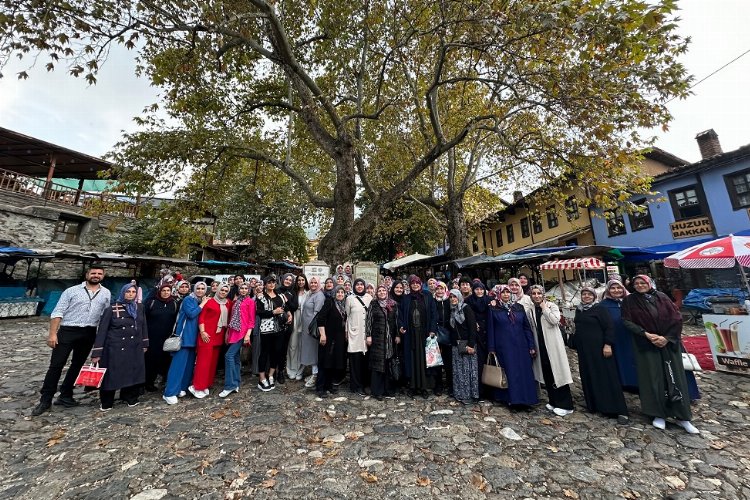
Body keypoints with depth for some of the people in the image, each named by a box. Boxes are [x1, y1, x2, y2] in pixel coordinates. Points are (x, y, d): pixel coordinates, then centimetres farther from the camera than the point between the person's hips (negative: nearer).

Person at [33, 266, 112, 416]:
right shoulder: (72, 291, -1)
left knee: (77, 365, 12)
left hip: (89, 334, 3)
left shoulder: (106, 293, 7)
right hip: (67, 331, -2)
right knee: (56, 365, 1)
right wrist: (52, 333, -11)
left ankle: (65, 396, 26)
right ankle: (45, 400, 14)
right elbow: (58, 312, -4)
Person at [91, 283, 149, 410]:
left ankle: (131, 398, 25)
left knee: (133, 373, 7)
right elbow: (102, 330, -7)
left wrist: (144, 344, 10)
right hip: (115, 348, -3)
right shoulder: (112, 309, -7)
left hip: (135, 348, 3)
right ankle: (106, 403, 25)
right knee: (111, 375, 6)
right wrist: (96, 352, -10)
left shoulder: (139, 307, 3)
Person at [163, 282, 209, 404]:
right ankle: (169, 393, -2)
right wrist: (202, 304, -14)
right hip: (185, 335, -7)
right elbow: (191, 314, -20)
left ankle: (182, 387, 21)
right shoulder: (189, 299, -8)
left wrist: (204, 303, 2)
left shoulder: (202, 302, 13)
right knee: (179, 363, -7)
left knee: (189, 363, 11)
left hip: (194, 336, 8)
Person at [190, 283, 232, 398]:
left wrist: (227, 332, 6)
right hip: (207, 334, -5)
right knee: (204, 360, -3)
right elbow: (201, 317, -6)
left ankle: (206, 385, 23)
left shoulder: (229, 303, 8)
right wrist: (202, 332, -12)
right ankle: (197, 387, 8)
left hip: (219, 335, 5)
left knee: (214, 360, 10)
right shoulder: (210, 302, -5)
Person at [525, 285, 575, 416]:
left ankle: (565, 405, 8)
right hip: (540, 345, 4)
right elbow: (530, 329, 12)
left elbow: (555, 320, -18)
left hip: (553, 344, -4)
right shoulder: (529, 311, 8)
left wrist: (544, 308, -13)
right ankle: (553, 401, 21)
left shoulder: (551, 306, -2)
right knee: (546, 373, 9)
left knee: (557, 372, -2)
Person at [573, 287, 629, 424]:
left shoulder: (599, 309, -6)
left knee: (607, 377, -2)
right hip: (584, 350, 6)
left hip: (599, 348, -6)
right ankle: (594, 405, 21)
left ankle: (619, 410, 5)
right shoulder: (578, 310, 10)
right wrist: (576, 345, 17)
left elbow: (609, 327, -11)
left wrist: (608, 345, -19)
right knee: (589, 377, 10)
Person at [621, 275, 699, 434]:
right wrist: (646, 334, -15)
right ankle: (659, 414, 13)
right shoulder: (629, 301, -1)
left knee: (675, 377, 4)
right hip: (646, 346, -1)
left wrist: (667, 337, -10)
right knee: (653, 379, 1)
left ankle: (682, 417, 15)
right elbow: (627, 321, -5)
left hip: (669, 343, 2)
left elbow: (677, 318, 0)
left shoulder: (661, 297, 3)